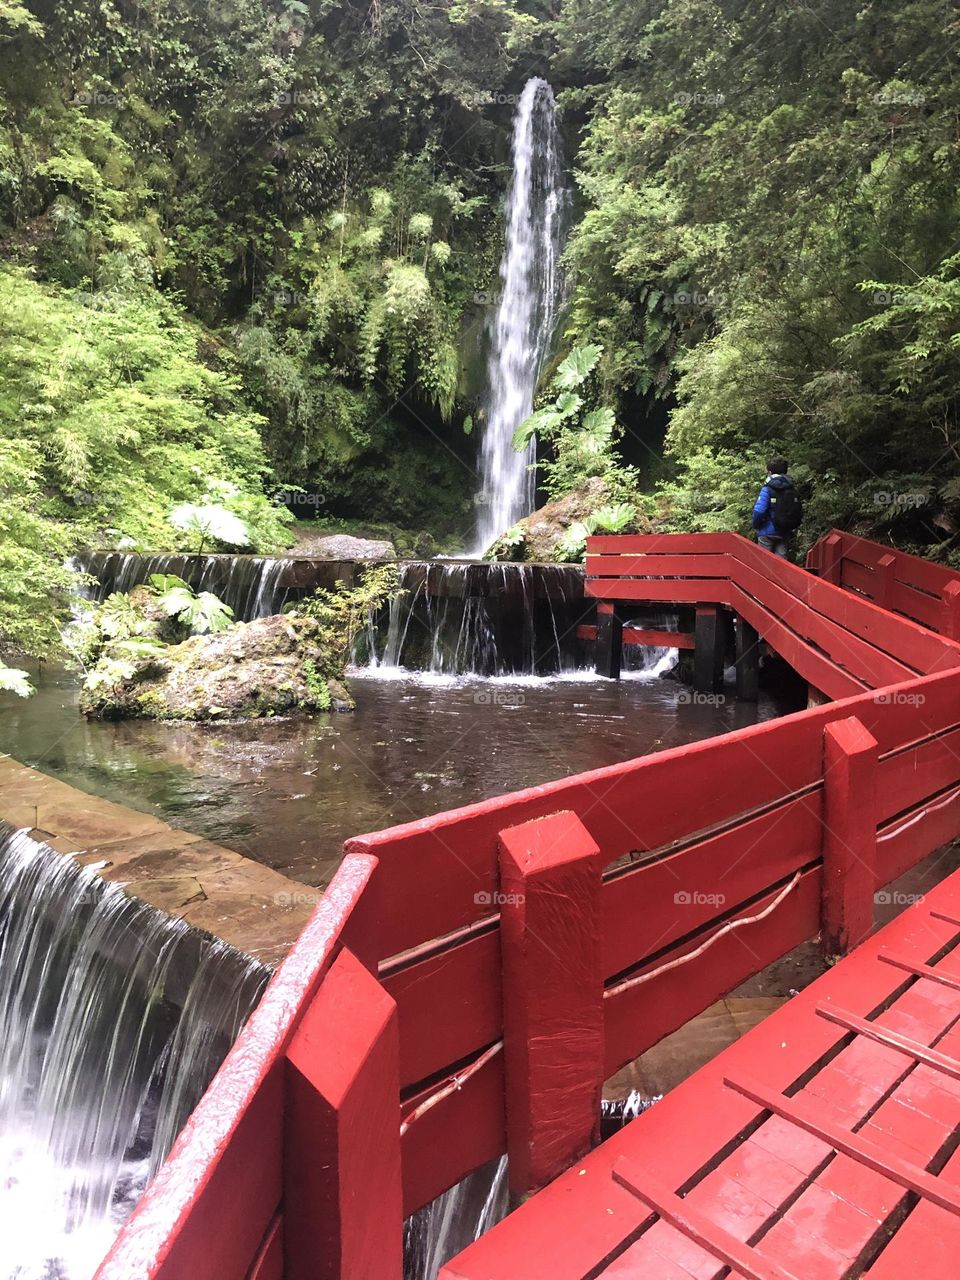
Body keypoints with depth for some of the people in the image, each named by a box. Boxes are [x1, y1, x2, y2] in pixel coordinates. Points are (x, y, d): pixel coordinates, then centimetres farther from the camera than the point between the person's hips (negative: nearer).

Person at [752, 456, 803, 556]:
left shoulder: (767, 489, -14)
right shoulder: (793, 489, 2)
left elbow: (759, 511, -22)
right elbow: (800, 512, 4)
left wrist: (756, 526, -5)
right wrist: (793, 528, 15)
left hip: (768, 532, -5)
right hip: (786, 533, 5)